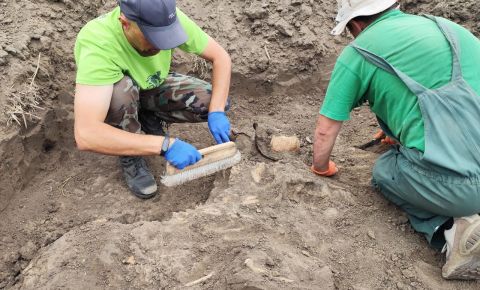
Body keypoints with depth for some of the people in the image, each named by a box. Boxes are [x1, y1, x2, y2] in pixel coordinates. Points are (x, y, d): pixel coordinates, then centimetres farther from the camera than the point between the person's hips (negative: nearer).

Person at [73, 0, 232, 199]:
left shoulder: (168, 20, -28)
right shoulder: (98, 46, -40)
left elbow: (221, 57, -17)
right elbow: (85, 135, -49)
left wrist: (216, 112, -31)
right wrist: (165, 144, -51)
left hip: (153, 88, 4)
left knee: (212, 101, -18)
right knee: (122, 86, -38)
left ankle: (150, 120, 7)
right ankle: (130, 158, -10)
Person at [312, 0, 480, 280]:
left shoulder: (357, 52, 2)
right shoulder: (444, 25, 19)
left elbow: (325, 130, 6)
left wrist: (322, 168, 27)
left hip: (453, 180, -6)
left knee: (385, 171, 24)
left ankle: (453, 227, 1)